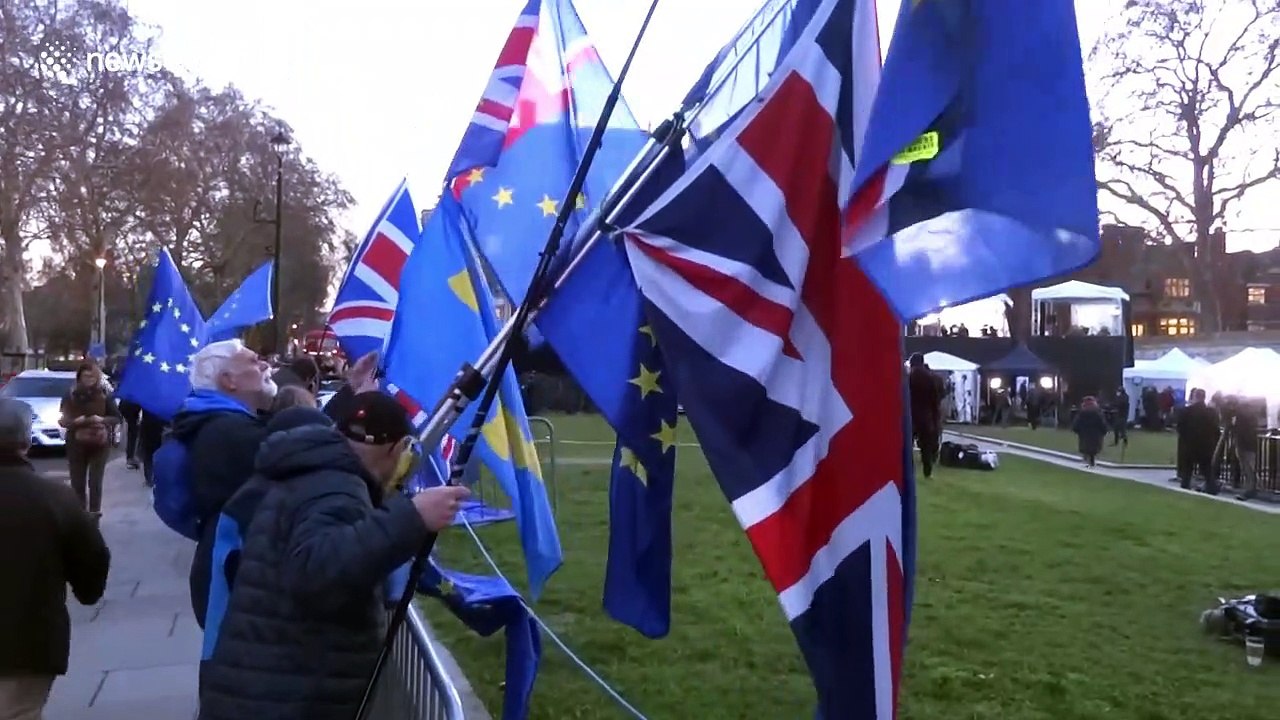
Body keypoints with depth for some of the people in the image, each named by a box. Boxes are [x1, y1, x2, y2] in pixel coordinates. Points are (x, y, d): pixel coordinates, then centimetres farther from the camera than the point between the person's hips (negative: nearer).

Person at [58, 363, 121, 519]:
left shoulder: (105, 394, -2)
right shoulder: (70, 395, 1)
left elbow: (117, 418, 0)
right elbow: (63, 420, 2)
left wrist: (102, 420, -19)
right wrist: (75, 421, -18)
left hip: (100, 443, -1)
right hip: (76, 444, 1)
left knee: (95, 482, -3)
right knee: (77, 482, 3)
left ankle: (94, 514, 2)